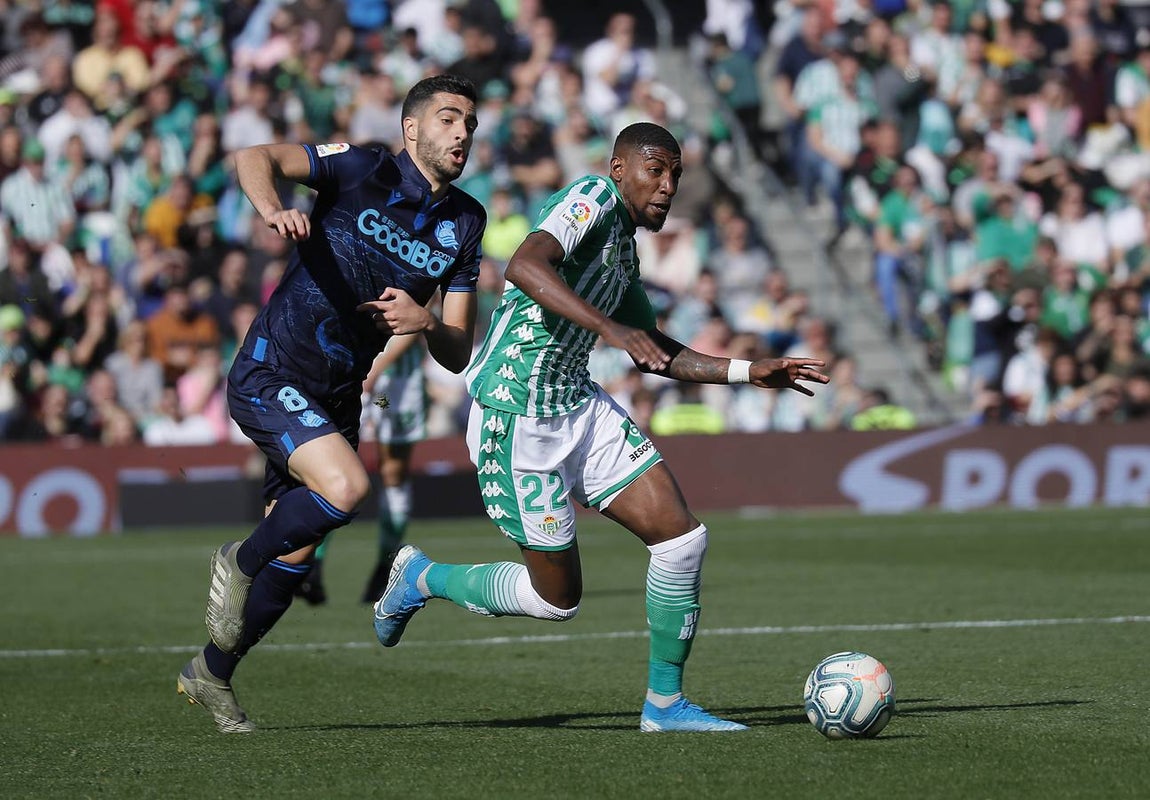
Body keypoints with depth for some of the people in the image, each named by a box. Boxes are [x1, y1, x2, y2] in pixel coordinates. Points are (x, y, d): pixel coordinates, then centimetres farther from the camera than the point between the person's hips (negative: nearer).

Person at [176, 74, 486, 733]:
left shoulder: (464, 223, 4)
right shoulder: (363, 170, -11)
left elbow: (459, 353, 4)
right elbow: (255, 158, -25)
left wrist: (425, 323, -19)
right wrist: (273, 209, -46)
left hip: (337, 400, 7)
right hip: (270, 375, -7)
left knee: (294, 559, 10)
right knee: (346, 487, -29)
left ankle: (211, 673, 31)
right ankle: (239, 562, -2)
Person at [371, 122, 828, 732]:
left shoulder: (625, 250, 17)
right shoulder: (595, 197, -11)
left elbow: (653, 355, 28)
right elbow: (526, 265, -31)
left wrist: (749, 372, 21)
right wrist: (609, 327, -39)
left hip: (579, 404, 9)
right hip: (516, 415, -9)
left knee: (683, 538, -4)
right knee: (557, 598, 0)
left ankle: (665, 703, 7)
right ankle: (423, 578, 24)